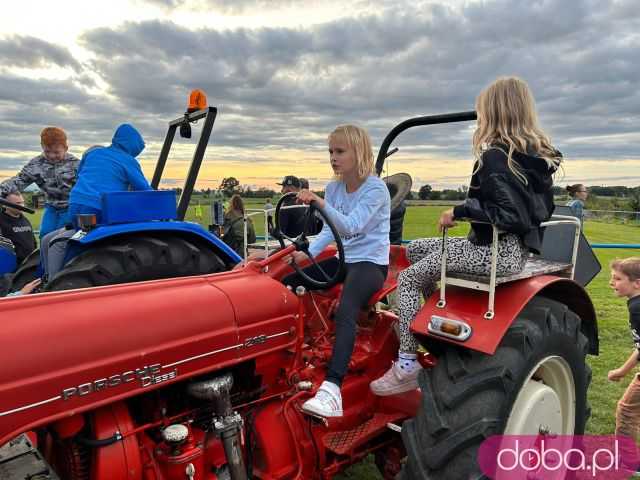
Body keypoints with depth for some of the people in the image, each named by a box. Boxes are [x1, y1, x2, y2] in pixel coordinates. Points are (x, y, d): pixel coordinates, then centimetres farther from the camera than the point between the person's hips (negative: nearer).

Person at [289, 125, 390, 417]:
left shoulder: (375, 189, -13)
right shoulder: (333, 188, 7)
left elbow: (350, 226, -27)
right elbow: (330, 231, 8)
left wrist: (321, 204, -40)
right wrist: (307, 254, -8)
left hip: (371, 262, -7)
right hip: (343, 260, 7)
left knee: (345, 312, -33)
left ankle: (332, 389, -38)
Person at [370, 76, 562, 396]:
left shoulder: (494, 158, -18)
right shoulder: (538, 156, 9)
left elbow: (510, 214, -28)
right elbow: (543, 209, 16)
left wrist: (460, 210, -20)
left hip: (498, 252, -9)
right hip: (518, 247, 9)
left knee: (409, 277, -6)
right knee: (415, 249, 16)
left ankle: (407, 364, -3)